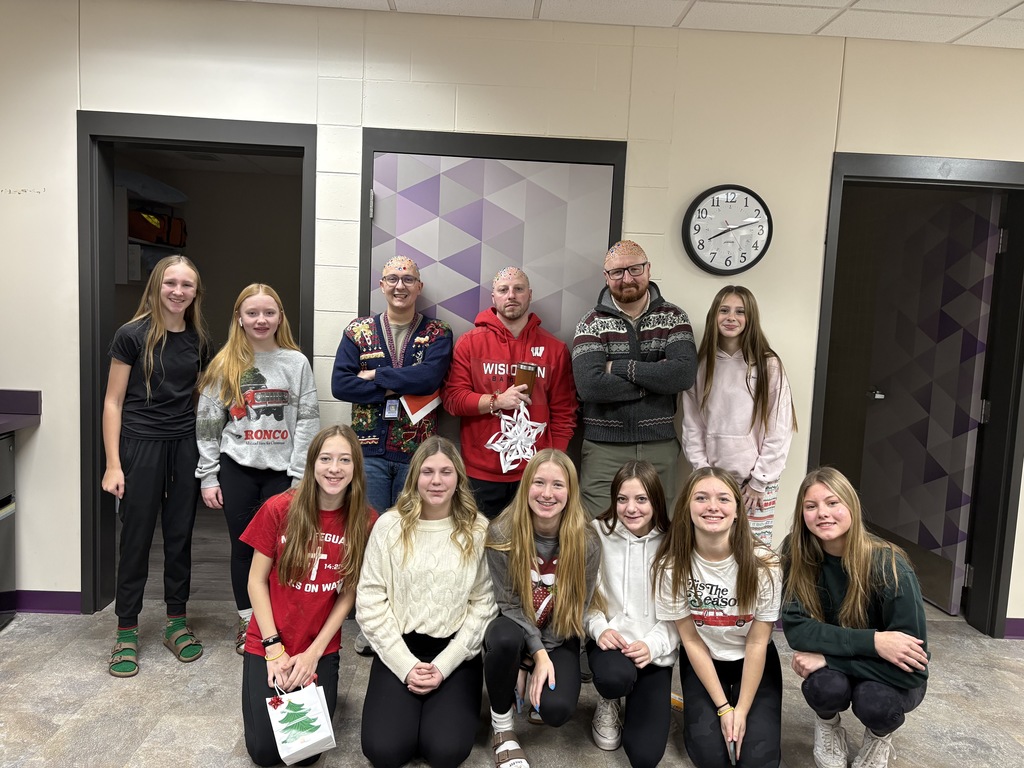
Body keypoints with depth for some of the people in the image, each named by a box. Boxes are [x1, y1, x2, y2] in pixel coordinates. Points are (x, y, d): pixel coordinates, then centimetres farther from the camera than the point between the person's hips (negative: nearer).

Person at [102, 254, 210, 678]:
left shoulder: (198, 340, 6)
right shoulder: (132, 335, -6)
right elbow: (113, 401, -5)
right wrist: (113, 464, -9)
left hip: (186, 445, 4)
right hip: (142, 444, -3)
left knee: (180, 536, 10)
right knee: (136, 538, 3)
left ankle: (177, 623, 24)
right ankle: (127, 632, 18)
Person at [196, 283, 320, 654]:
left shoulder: (296, 362, 1)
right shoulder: (225, 365, 4)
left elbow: (307, 422, -2)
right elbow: (208, 424, 4)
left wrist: (300, 476, -7)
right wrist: (208, 476, 0)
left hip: (282, 470, -1)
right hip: (237, 469, 1)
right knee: (243, 546, 10)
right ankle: (246, 621, 26)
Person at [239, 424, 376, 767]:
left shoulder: (366, 522, -11)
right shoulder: (279, 508, -15)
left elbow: (349, 593, -4)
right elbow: (256, 580, -7)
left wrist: (314, 652, -8)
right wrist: (274, 648, -10)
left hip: (322, 649, 1)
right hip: (267, 643, 0)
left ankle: (316, 679, 27)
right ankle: (276, 670, 24)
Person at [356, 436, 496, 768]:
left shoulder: (479, 530, -4)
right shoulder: (389, 526, -5)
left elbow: (483, 605, -5)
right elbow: (370, 601, -5)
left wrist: (443, 667, -11)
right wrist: (405, 665, -10)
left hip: (456, 652, 0)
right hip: (399, 650, 1)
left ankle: (448, 704, 17)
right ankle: (409, 705, 18)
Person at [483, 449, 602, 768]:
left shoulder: (587, 543, -17)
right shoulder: (502, 533, -20)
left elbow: (576, 609, -9)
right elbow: (508, 604, -14)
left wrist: (543, 654, -14)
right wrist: (537, 654, -22)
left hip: (558, 638, 1)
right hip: (515, 630, -1)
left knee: (556, 710, -24)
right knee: (505, 639, -37)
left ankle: (536, 684, 16)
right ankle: (502, 728, -9)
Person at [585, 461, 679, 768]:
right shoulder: (599, 534, -7)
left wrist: (653, 644, -18)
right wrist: (599, 628, -20)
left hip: (656, 650, 1)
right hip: (610, 639, -1)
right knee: (614, 677, -38)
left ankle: (639, 700, 28)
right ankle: (609, 703, 4)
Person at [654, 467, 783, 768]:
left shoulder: (763, 564, -23)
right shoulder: (672, 566, -20)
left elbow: (757, 643, -14)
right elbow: (691, 640, -11)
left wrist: (741, 711, -14)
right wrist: (723, 708, -13)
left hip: (754, 662, 0)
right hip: (702, 663, 0)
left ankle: (740, 712, 16)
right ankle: (702, 716, 16)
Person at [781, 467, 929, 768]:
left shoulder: (889, 568, -27)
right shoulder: (797, 555, -19)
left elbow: (910, 663, -26)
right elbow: (796, 628, -23)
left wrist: (827, 657, -28)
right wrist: (872, 641, -33)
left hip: (894, 676, -1)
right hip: (833, 666, 1)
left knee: (874, 700, -33)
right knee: (826, 686, -32)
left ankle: (879, 737, 7)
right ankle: (827, 725, 7)